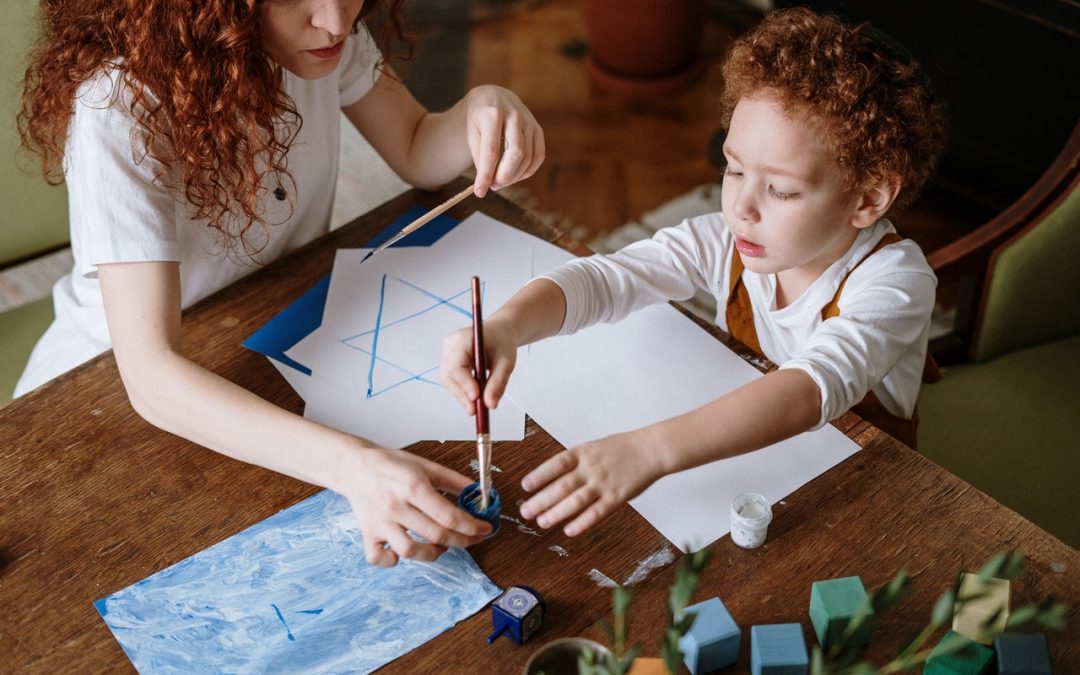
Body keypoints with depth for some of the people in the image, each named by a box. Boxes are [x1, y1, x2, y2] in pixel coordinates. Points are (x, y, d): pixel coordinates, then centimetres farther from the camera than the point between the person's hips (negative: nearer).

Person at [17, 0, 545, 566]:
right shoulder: (120, 109, -34)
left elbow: (419, 155, -1)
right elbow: (150, 375, -41)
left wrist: (482, 107, -26)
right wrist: (353, 465, -54)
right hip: (119, 392, -5)